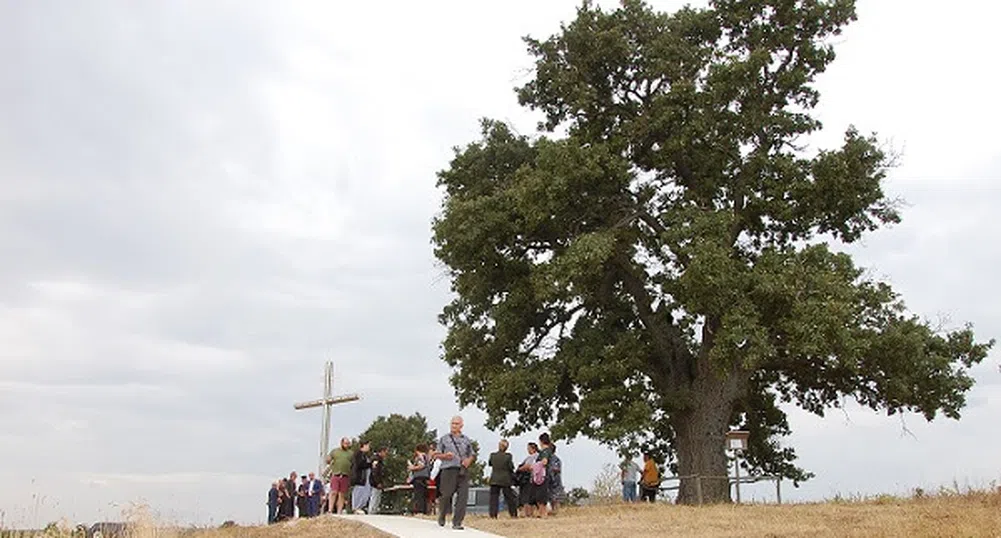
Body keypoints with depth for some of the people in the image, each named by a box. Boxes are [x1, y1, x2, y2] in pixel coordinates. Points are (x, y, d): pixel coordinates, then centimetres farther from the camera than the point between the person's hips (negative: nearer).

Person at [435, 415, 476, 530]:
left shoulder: (467, 440, 15)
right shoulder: (444, 439, 10)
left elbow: (472, 455, 18)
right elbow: (438, 454, 9)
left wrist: (469, 460, -4)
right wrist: (445, 455, -11)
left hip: (463, 471, 2)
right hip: (448, 470, -2)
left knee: (463, 496, -7)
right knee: (446, 495, 0)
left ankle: (457, 522, -2)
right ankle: (442, 516, 28)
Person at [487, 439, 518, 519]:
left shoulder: (492, 455, -2)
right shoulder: (508, 456, -10)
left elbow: (490, 464, 13)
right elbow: (511, 467, -5)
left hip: (494, 479, 1)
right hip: (505, 480, -1)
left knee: (494, 497, 3)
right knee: (509, 497, 10)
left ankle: (493, 514, -5)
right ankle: (513, 514, 16)